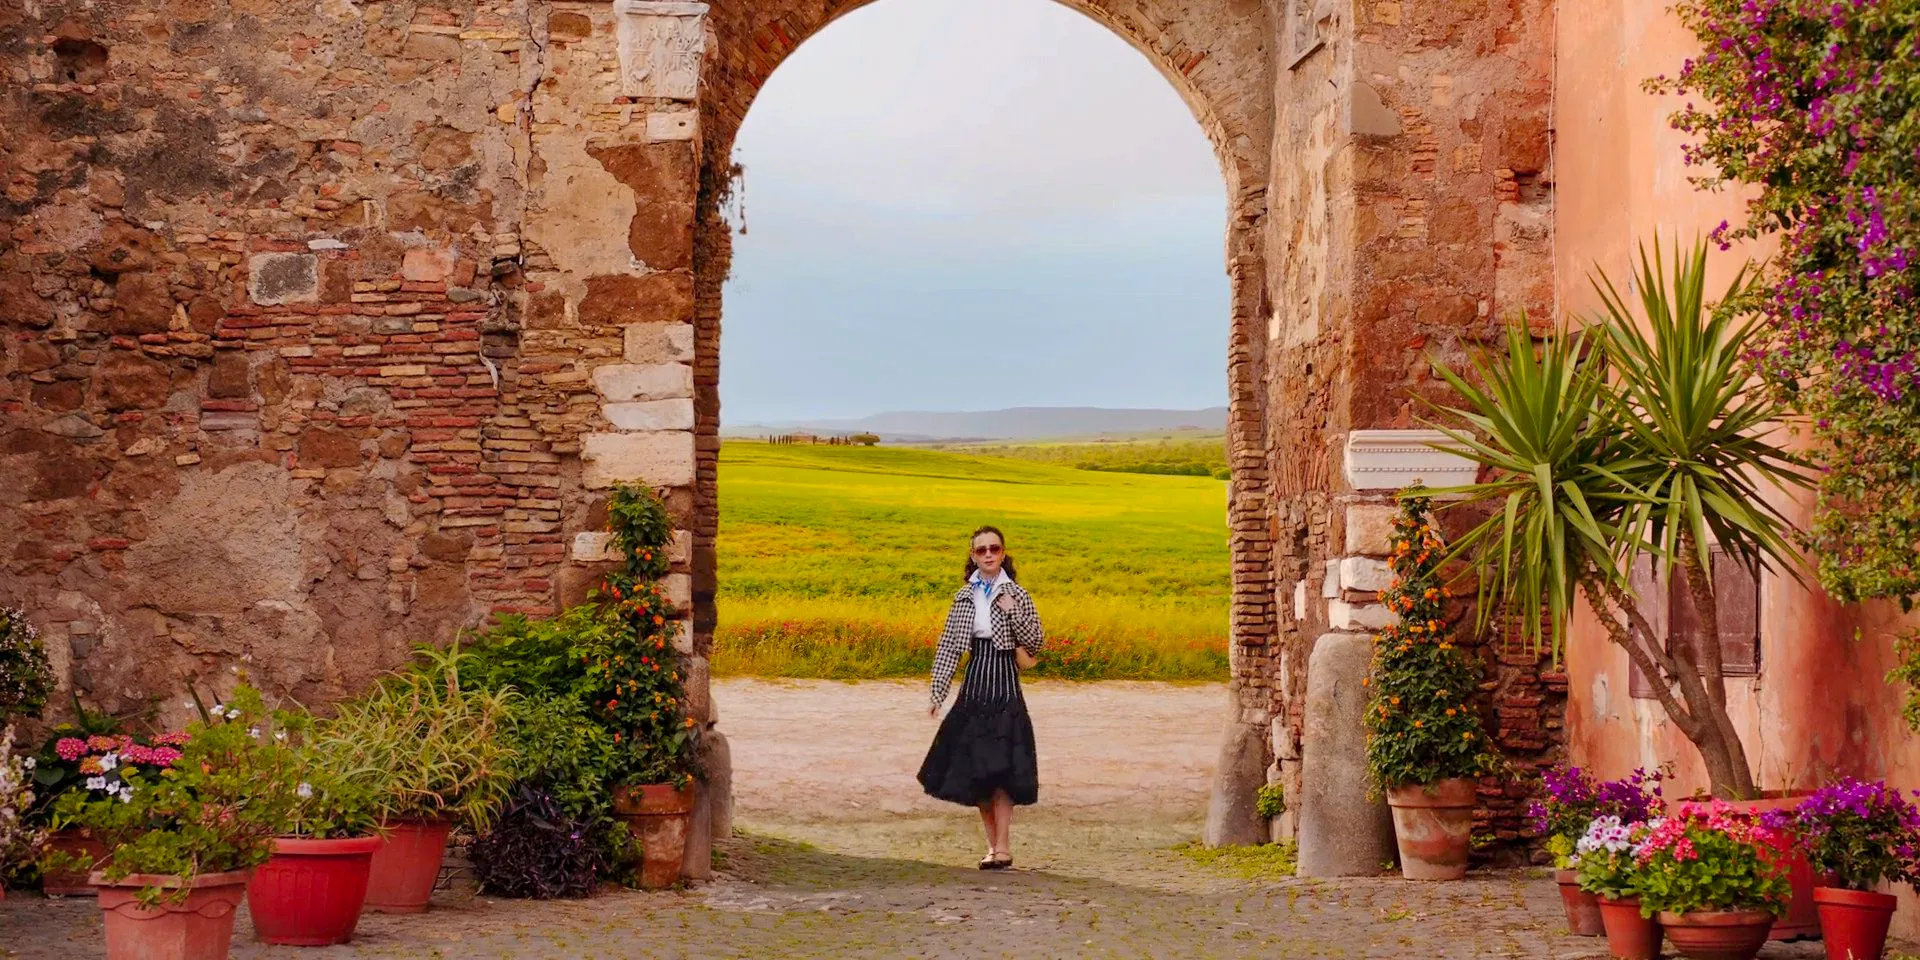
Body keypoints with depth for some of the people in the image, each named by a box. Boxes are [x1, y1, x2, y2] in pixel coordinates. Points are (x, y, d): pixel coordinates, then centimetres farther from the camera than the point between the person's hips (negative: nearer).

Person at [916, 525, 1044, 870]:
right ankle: (993, 844, 12)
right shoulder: (964, 597, 8)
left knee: (999, 766, -10)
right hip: (974, 686, 4)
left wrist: (1013, 612, -17)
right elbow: (949, 646, 8)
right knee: (975, 769, 3)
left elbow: (1036, 643, -4)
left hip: (1004, 685, -4)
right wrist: (938, 692, 3)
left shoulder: (1016, 595, 0)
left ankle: (1003, 847, -7)